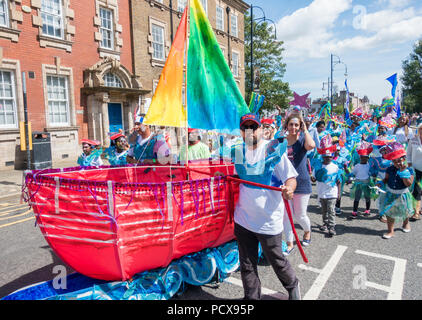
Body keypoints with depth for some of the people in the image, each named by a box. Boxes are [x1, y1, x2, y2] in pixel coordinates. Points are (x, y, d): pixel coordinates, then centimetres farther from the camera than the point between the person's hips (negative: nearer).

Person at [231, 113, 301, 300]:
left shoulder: (274, 149, -9)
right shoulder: (238, 152, 5)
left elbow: (291, 177, -10)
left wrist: (289, 189, -31)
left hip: (268, 220, -4)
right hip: (243, 220, 4)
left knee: (277, 261, 14)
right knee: (247, 265, 14)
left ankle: (293, 287, 44)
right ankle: (251, 297, 34)